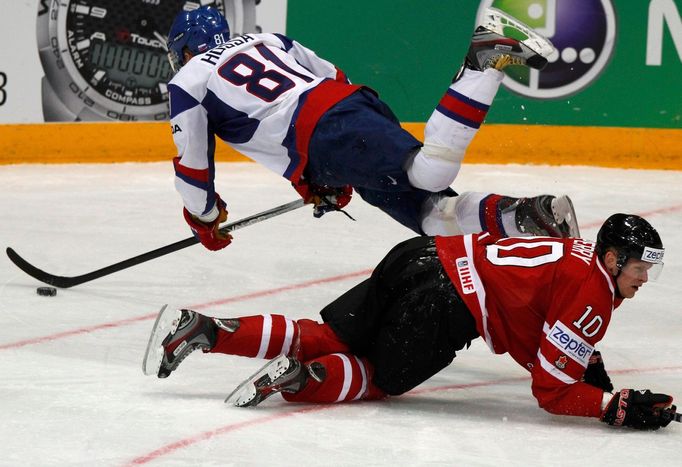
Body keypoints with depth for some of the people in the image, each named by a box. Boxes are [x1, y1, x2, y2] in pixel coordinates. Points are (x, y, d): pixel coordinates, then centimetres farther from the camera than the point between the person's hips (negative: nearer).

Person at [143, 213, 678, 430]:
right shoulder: (592, 299, -7)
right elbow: (553, 390, -7)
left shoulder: (583, 253, 20)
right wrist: (620, 406, -9)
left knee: (324, 338, 9)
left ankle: (199, 328, -2)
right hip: (443, 303, -8)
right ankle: (301, 377, -18)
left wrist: (587, 364, 30)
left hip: (426, 256, 8)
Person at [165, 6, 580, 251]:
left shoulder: (188, 82, 15)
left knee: (428, 174, -27)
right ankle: (526, 215, -25)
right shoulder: (265, 41, 33)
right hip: (356, 99, 8)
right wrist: (334, 175, 40)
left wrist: (205, 219, 35)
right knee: (433, 212, -2)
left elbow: (193, 166, 15)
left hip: (327, 132, -8)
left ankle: (486, 57, -30)